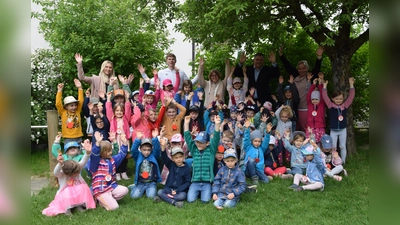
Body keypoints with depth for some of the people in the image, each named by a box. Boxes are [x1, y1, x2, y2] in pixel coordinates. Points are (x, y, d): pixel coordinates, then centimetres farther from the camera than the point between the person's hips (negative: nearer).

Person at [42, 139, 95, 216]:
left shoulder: (76, 168, -15)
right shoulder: (61, 174, -23)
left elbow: (83, 161, -30)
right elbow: (56, 172, -46)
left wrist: (88, 152, -51)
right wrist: (60, 164, -70)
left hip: (77, 193, 3)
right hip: (66, 194, -3)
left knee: (83, 187, -29)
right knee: (67, 192, -37)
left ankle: (79, 204, -7)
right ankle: (67, 207, -9)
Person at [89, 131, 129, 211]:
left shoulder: (112, 160, 11)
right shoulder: (96, 161, -10)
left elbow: (121, 155, 13)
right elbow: (94, 155, -30)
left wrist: (124, 143, 0)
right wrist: (98, 143, -46)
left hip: (112, 186, 7)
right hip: (101, 190, -7)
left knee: (124, 190, -16)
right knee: (113, 207, -20)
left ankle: (108, 199, 0)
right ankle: (102, 199, 9)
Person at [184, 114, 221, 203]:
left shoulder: (211, 150, 1)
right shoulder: (194, 150, 7)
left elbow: (216, 139, -12)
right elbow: (188, 138, 0)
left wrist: (217, 125, -27)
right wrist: (186, 124, -11)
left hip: (207, 182, -2)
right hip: (195, 182, 2)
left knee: (205, 200, -16)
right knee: (190, 200, -12)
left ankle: (205, 192, 18)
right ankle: (197, 192, 21)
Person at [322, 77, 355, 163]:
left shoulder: (345, 105, -2)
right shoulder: (331, 105, -6)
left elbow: (351, 96, -7)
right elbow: (325, 97, -12)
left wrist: (351, 84, -13)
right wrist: (324, 86, -18)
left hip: (343, 130, 1)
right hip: (333, 131, -1)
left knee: (343, 147, 11)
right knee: (333, 147, 8)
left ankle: (343, 162, 22)